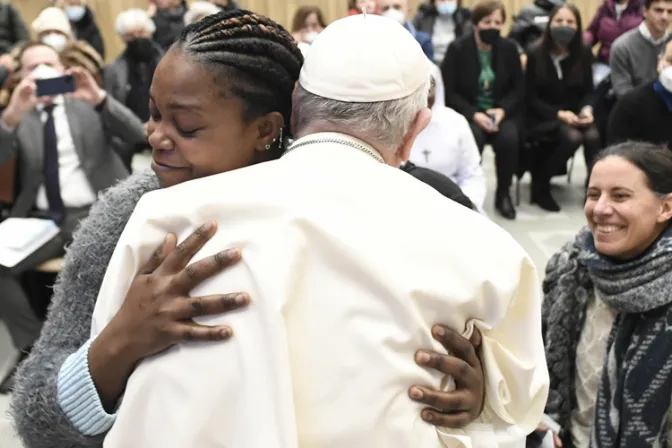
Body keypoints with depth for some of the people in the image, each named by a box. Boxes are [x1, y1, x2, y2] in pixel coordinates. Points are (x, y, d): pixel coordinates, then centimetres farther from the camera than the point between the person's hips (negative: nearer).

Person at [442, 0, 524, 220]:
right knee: (473, 138, -35)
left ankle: (503, 194, -7)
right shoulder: (457, 49, -7)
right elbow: (448, 92, -10)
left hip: (502, 111, 2)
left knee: (509, 138, -29)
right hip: (466, 112, -2)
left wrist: (502, 110, -14)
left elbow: (519, 88, 5)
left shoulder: (509, 48, 2)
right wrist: (474, 114, -22)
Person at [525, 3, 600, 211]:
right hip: (543, 117, -3)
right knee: (572, 137, -33)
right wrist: (559, 114, -19)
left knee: (593, 136, -30)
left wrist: (587, 109, -15)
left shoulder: (584, 54, 3)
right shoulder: (536, 55, -6)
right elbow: (531, 98, -6)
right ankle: (540, 185, -13)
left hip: (574, 115, 3)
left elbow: (588, 91, 9)